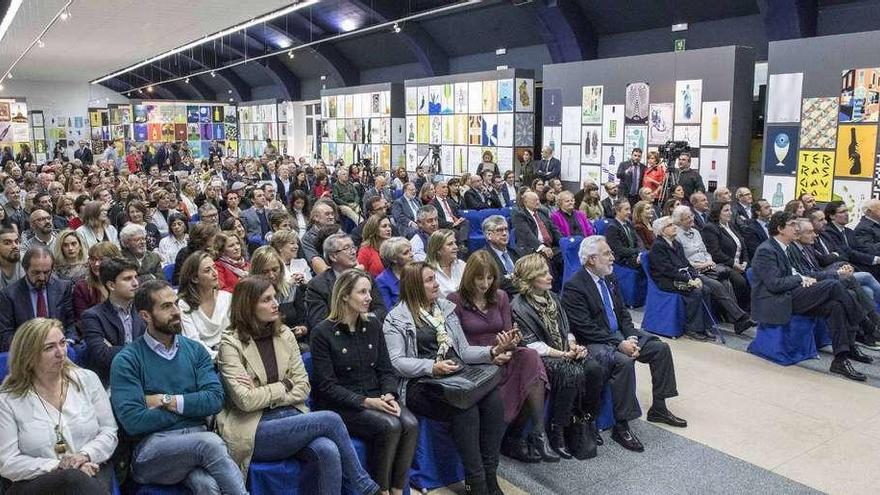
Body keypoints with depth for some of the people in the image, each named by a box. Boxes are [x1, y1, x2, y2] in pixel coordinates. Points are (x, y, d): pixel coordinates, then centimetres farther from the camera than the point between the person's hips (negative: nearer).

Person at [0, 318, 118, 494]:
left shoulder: (87, 379, 8)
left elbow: (109, 431, 7)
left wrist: (85, 455, -13)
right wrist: (57, 467, -16)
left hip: (93, 471, 2)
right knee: (75, 478, -35)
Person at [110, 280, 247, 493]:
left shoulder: (195, 350, 13)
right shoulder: (126, 361, 1)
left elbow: (215, 399, 1)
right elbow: (132, 422, -10)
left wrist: (166, 401, -6)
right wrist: (187, 407, -1)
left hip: (197, 438, 2)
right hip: (152, 446, -2)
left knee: (207, 484, -34)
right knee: (210, 442, -32)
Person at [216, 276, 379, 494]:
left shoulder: (284, 334, 9)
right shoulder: (231, 343, -6)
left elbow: (303, 387, 6)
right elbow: (246, 400, -15)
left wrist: (265, 395, -8)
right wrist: (284, 386, -4)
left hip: (290, 415, 4)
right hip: (254, 431, -4)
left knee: (328, 451, -28)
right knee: (330, 419, -22)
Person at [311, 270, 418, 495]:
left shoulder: (373, 325, 8)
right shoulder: (323, 333, -8)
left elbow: (386, 369, 10)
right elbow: (326, 385, -11)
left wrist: (389, 395, -11)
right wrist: (365, 402, -20)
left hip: (375, 398, 5)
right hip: (340, 405, -5)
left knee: (410, 424, -22)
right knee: (389, 426, -28)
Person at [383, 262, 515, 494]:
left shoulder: (446, 308, 20)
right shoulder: (396, 319, 3)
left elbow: (463, 350, 17)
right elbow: (396, 362, -7)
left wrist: (493, 351, -1)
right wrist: (432, 367, -22)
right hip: (420, 384, -5)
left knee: (493, 397, -24)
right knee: (466, 406, -32)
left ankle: (490, 474, -16)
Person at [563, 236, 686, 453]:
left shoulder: (609, 277, 8)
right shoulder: (574, 286, -18)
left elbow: (623, 312, 13)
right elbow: (585, 328, -22)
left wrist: (630, 337, -5)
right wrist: (619, 344, -23)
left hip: (619, 334, 9)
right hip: (593, 343, -9)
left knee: (661, 348, 0)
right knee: (623, 361, -33)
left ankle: (658, 408, 15)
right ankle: (620, 427, -21)